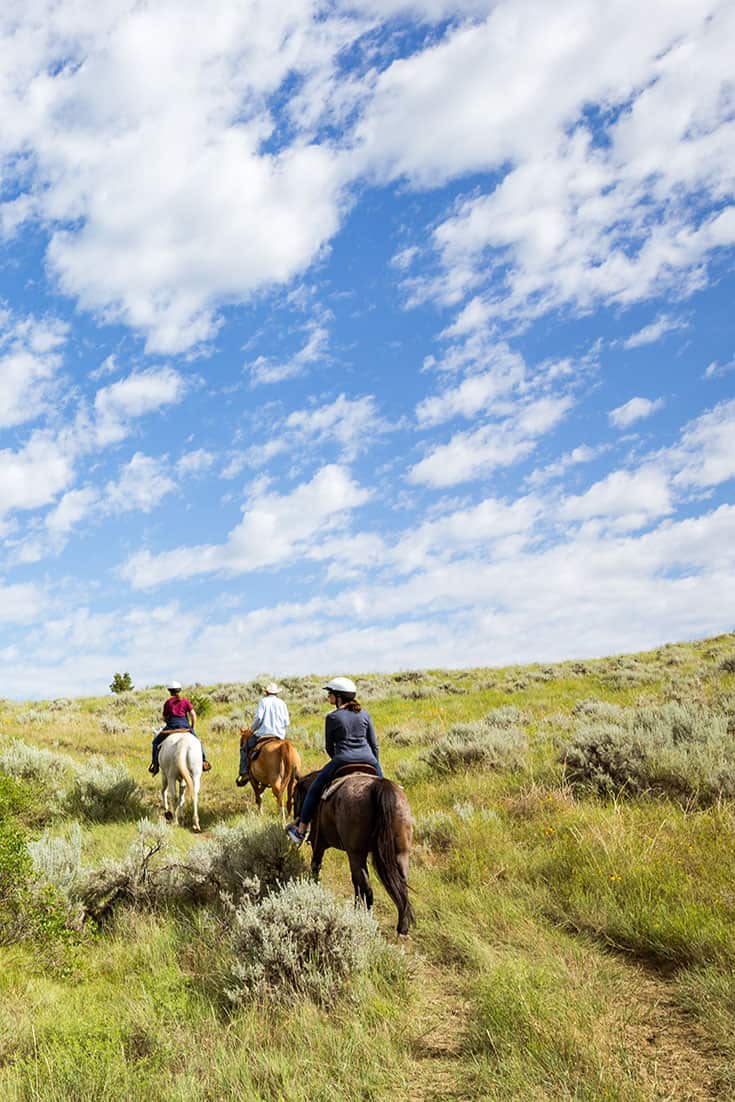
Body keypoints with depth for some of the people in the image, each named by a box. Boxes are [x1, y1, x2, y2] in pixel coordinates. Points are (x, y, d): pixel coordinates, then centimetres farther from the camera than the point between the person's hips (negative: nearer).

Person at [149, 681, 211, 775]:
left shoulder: (168, 702, 7)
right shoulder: (186, 701, 7)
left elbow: (164, 718, 10)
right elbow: (193, 715, 0)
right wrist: (192, 728, 10)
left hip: (170, 726, -1)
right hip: (185, 725, 1)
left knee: (156, 742, 18)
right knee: (197, 741, 20)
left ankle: (155, 764, 9)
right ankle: (203, 761, 7)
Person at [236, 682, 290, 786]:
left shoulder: (264, 701, 2)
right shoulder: (282, 703, 11)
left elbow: (258, 718, -10)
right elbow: (287, 722, 6)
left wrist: (251, 729, 4)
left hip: (263, 734, -4)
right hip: (279, 736, 4)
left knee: (244, 747, 12)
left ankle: (244, 772, -3)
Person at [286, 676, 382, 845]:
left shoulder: (332, 717, 0)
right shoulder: (364, 714, 9)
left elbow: (329, 747, 6)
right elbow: (374, 744, 11)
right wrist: (375, 765, 22)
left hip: (342, 759, -3)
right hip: (368, 759, 3)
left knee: (314, 788, 14)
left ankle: (301, 830, 16)